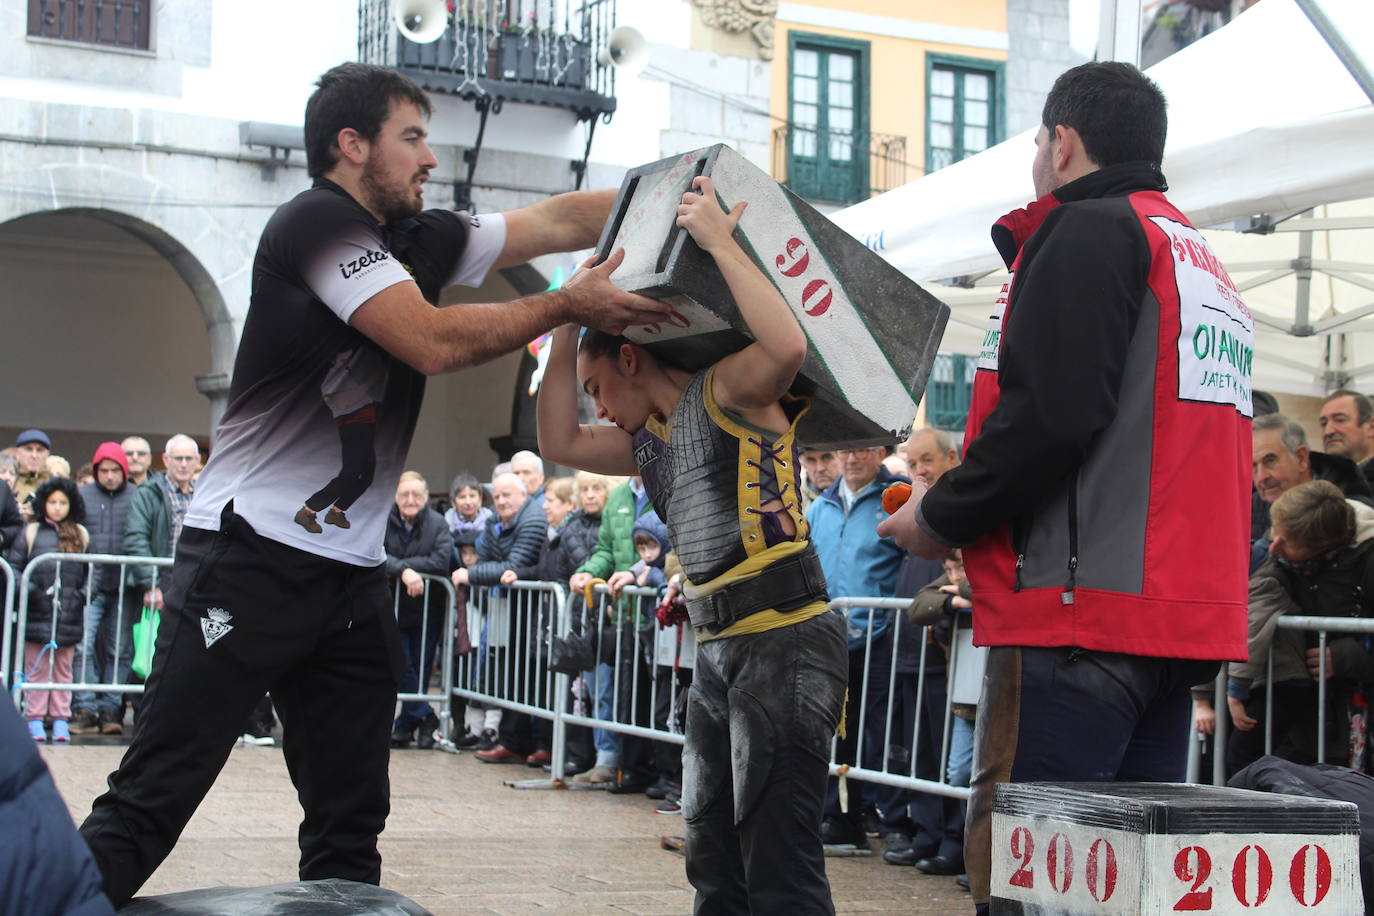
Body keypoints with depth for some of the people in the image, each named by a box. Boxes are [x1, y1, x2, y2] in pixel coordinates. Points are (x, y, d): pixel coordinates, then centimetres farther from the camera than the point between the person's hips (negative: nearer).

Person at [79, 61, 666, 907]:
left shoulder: (420, 241, 15)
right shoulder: (318, 222, -9)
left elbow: (559, 221, 19)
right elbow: (433, 341, -17)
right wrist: (568, 307, -7)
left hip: (351, 579, 8)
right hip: (250, 557, -8)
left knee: (350, 830, 8)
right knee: (151, 803, -9)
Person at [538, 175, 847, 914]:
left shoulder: (727, 394, -5)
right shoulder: (652, 438, 20)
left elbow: (787, 345, -26)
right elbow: (558, 443, 23)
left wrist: (719, 241, -17)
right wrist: (569, 317, 17)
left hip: (783, 643, -10)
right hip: (718, 651, 10)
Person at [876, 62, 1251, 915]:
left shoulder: (1088, 231, -5)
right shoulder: (1210, 267, 24)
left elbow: (1049, 413, -17)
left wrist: (941, 516, -4)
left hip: (1082, 604, -9)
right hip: (1189, 619, 9)